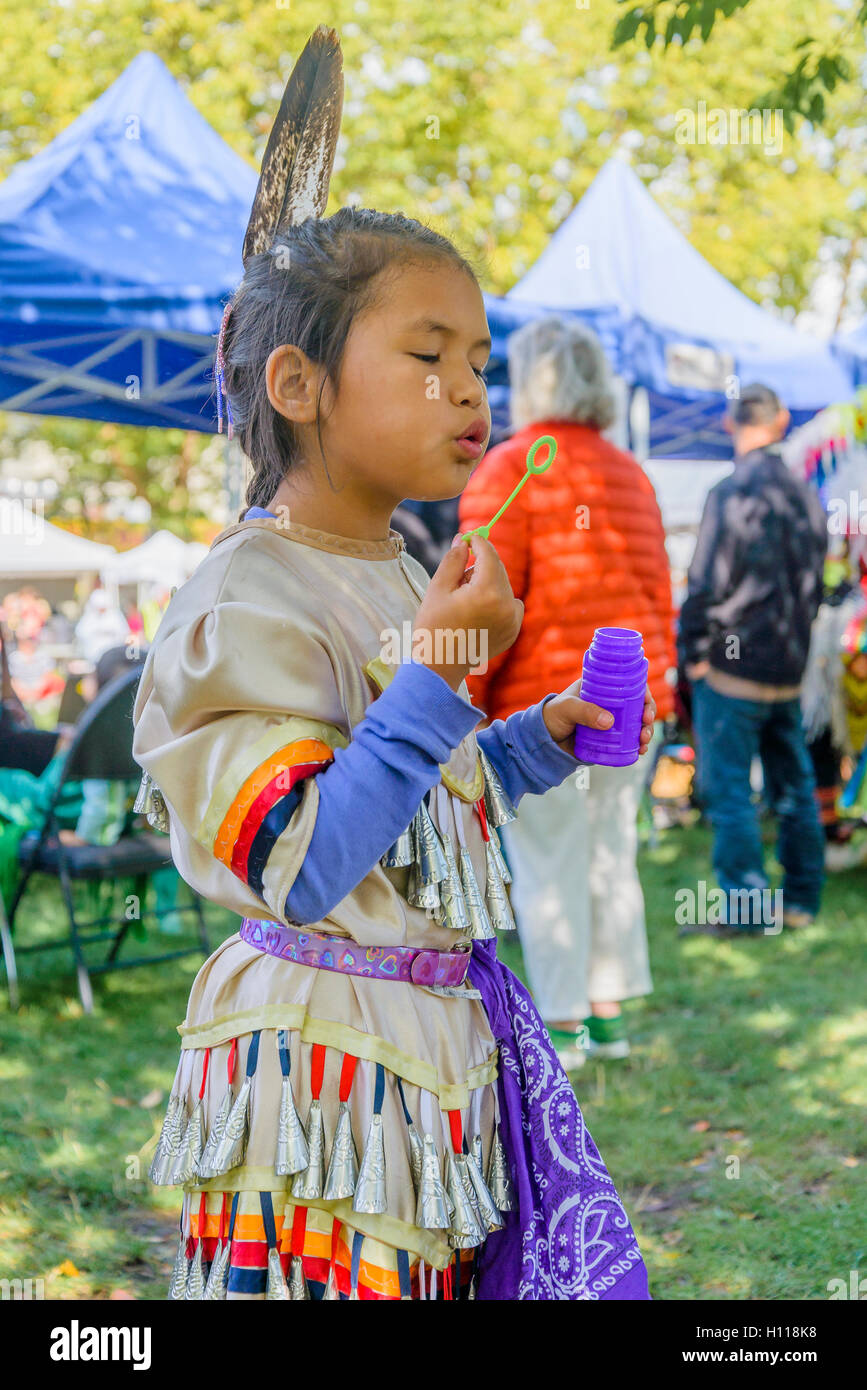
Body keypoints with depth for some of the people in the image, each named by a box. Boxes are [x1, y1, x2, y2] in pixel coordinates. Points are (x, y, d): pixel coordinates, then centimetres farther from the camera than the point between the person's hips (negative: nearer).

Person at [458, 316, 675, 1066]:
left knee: (549, 868, 0)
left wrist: (459, 702, -9)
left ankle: (562, 1026, 6)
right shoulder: (631, 473, 13)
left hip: (543, 702, -7)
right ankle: (608, 1015, 20)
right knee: (612, 856, 13)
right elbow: (658, 591, 15)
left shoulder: (508, 470, -9)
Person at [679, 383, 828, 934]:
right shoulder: (806, 496, 8)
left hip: (734, 667, -7)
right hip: (790, 670, 7)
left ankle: (746, 908, -2)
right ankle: (802, 899, 20)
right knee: (793, 784, 13)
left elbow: (709, 584, -16)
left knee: (728, 787, -2)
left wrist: (694, 652, -6)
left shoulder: (733, 494, -14)